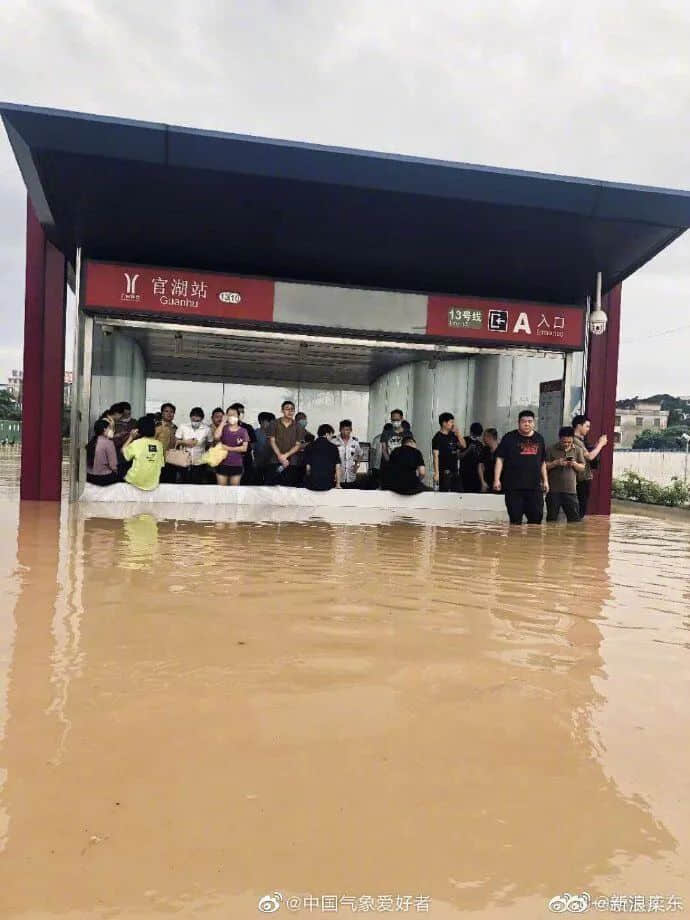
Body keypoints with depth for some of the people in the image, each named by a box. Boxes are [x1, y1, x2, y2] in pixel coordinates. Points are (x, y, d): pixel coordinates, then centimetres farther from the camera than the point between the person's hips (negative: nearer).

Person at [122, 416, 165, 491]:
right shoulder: (159, 444, -2)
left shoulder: (137, 443, -12)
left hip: (137, 482, -4)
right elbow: (161, 464, 4)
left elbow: (123, 451, 4)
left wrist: (131, 437, 7)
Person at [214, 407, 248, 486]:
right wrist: (223, 422, -11)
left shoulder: (243, 431, 1)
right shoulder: (223, 428, 3)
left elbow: (244, 448, -7)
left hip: (236, 465, 0)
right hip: (222, 464, 1)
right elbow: (217, 436, -19)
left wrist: (229, 448, -11)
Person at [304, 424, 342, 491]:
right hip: (328, 485, 0)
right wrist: (338, 484, 9)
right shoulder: (333, 447, 4)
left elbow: (308, 467, 3)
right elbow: (338, 467, 1)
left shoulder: (309, 446, 5)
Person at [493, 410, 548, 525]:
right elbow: (500, 459, -2)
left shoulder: (539, 439, 14)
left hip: (534, 486, 4)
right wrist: (496, 479, -10)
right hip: (514, 486, -4)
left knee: (536, 518, 3)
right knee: (515, 520, 0)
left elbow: (543, 462, 20)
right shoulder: (509, 438, 1)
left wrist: (545, 481, 15)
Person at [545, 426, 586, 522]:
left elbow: (582, 468, 8)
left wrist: (575, 464, -13)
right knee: (551, 519, 7)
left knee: (575, 519, 2)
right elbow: (544, 466, -1)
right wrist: (556, 463, -17)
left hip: (571, 490, 1)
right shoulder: (551, 449, 1)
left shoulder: (578, 450, 6)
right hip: (553, 490, -1)